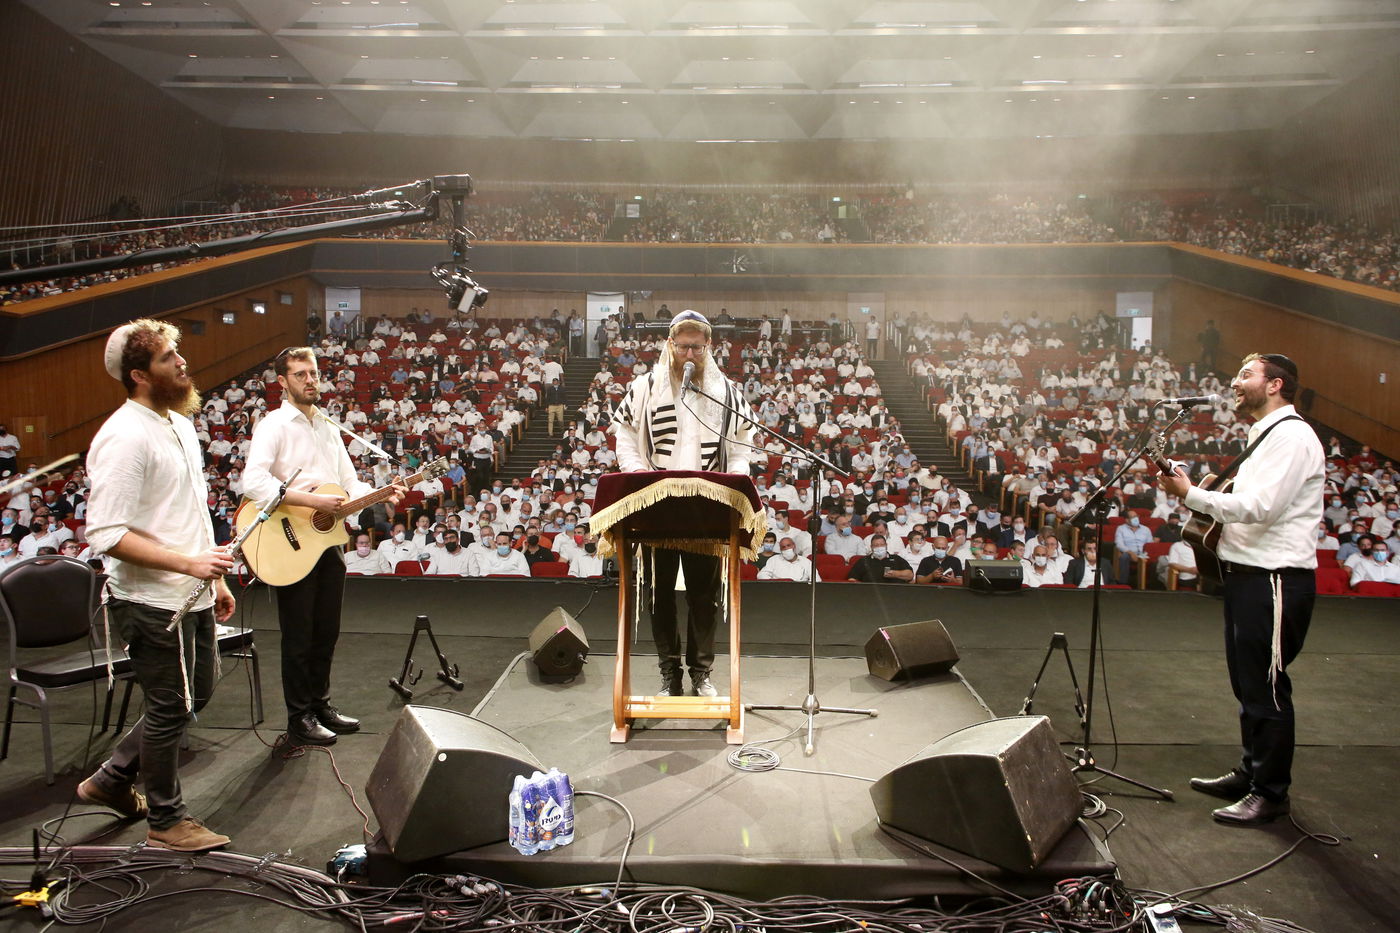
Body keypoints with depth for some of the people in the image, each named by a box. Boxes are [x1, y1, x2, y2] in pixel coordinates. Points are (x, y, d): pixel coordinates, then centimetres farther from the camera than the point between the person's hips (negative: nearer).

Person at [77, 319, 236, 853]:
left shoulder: (178, 422, 10)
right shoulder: (124, 438, -20)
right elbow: (105, 534, -24)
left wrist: (215, 578, 19)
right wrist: (189, 563, -28)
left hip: (192, 596, 10)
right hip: (152, 603, -10)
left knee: (197, 694, 21)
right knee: (170, 709, 4)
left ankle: (112, 780, 37)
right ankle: (166, 822, 24)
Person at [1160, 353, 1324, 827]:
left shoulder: (1291, 436, -14)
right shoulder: (1268, 436, 19)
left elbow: (1260, 506, -23)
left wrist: (1191, 494, -16)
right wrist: (1209, 500, 5)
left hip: (1276, 579, -10)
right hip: (1249, 574, 10)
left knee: (1265, 686, -2)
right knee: (1248, 682, 18)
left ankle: (1271, 793, 9)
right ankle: (1250, 773, 31)